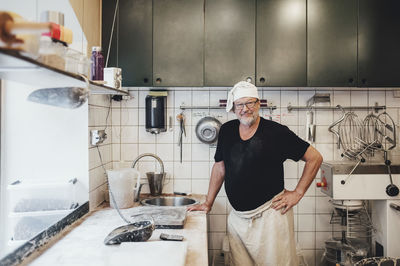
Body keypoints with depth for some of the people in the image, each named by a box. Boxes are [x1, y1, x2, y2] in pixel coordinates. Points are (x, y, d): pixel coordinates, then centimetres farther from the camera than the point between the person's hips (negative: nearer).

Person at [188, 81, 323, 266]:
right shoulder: (227, 131, 6)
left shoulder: (277, 132, -8)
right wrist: (208, 203, 16)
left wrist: (297, 193, -5)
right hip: (237, 217, 4)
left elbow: (315, 158, -3)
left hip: (270, 214, -4)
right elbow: (220, 167, 16)